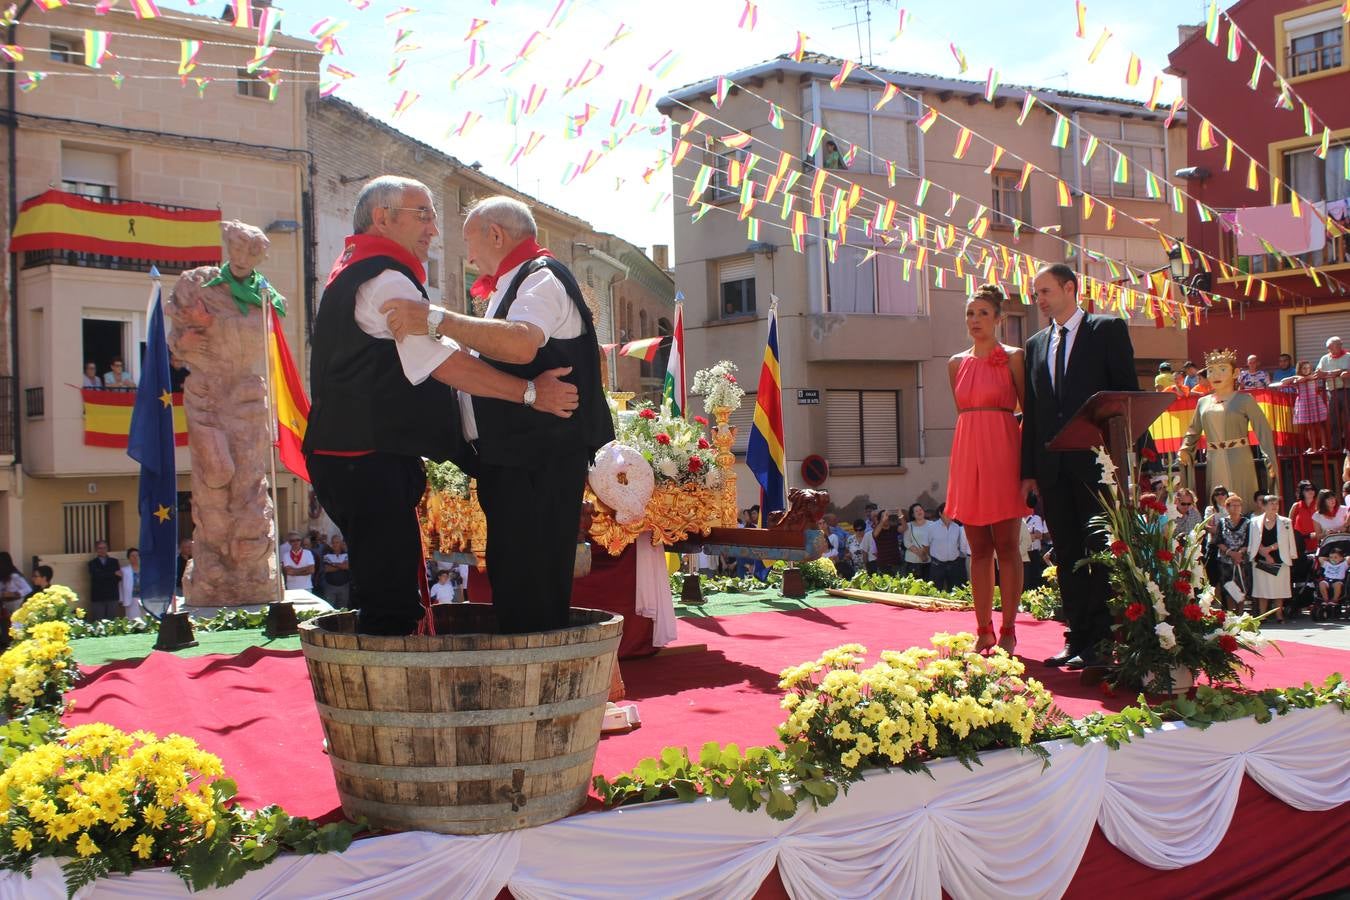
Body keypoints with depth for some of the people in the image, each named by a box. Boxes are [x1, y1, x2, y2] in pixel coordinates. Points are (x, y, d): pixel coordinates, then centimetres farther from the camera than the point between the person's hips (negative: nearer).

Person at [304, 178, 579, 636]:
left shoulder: (354, 275, 23)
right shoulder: (386, 280, -11)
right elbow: (443, 362, -18)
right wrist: (530, 392, -15)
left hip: (353, 456, 11)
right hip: (370, 461, -11)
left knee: (387, 592, 15)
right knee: (390, 601, -10)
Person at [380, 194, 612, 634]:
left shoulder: (542, 277, -10)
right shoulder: (512, 286, 24)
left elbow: (521, 344, -31)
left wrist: (437, 319, -31)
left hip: (539, 461, -11)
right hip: (512, 459, 11)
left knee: (531, 597, -12)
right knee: (510, 585, 15)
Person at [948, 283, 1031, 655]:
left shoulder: (1013, 358, 0)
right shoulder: (957, 363, 13)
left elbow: (1029, 410, -3)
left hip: (1003, 450, -4)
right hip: (967, 453, 4)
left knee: (1007, 545, -2)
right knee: (979, 548, 6)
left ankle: (1008, 630, 3)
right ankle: (983, 630, 10)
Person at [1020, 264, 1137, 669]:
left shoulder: (1108, 329, 2)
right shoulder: (1036, 344, 17)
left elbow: (1128, 393, -3)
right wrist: (1028, 469, 10)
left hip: (1096, 460, -5)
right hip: (1052, 466, 5)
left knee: (1101, 551, -2)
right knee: (1067, 555, 8)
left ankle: (1102, 640, 3)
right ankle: (1078, 638, 14)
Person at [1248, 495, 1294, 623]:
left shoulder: (1285, 522, 7)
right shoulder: (1255, 521, 5)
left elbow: (1289, 541, 3)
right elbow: (1254, 541, 1)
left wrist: (1269, 548, -8)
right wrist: (1266, 555, -10)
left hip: (1280, 560, 0)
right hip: (1261, 561, 0)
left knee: (1279, 590, 2)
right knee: (1262, 590, 1)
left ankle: (1279, 615, 9)